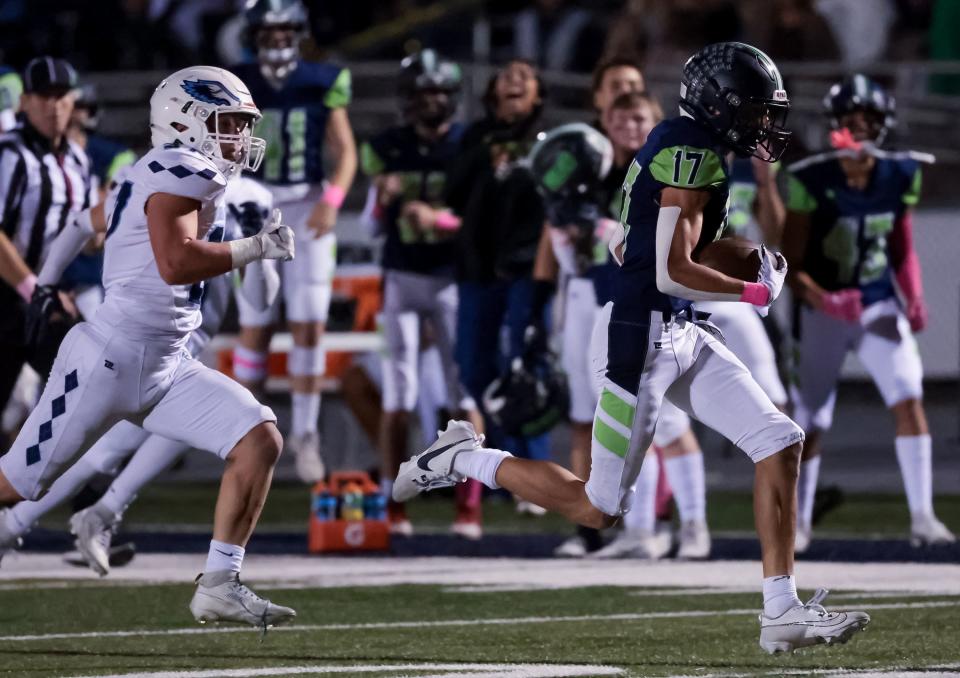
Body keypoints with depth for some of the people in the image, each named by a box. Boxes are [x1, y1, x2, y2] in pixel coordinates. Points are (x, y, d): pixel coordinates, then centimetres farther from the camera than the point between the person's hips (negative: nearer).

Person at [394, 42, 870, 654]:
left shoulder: (674, 144, 12)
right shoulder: (695, 153, -17)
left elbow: (623, 248, 19)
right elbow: (672, 273, -21)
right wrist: (757, 293, -7)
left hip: (683, 335, 10)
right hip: (647, 337, -10)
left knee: (780, 444, 1)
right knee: (598, 509, -2)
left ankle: (782, 611, 1)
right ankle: (464, 460, 15)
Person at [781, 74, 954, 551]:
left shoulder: (899, 176, -3)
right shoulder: (811, 180, -15)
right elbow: (791, 265, -12)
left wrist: (914, 297, -6)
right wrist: (824, 300, -28)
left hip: (879, 307, 2)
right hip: (821, 311, -2)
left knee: (909, 400, -15)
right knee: (810, 423, 4)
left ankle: (922, 516, -13)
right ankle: (798, 521, 23)